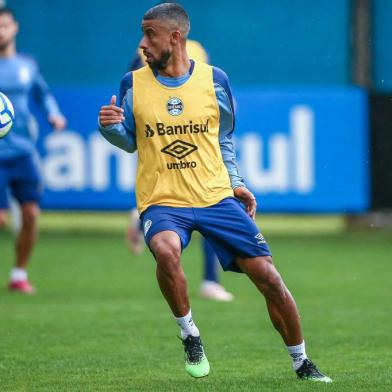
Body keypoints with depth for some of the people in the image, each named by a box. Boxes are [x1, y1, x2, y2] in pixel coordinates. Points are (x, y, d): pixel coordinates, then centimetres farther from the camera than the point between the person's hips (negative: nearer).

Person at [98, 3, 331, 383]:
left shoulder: (213, 79, 2)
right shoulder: (134, 83, 1)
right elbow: (129, 140, 12)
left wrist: (235, 183, 7)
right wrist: (109, 127, -9)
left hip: (216, 198, 1)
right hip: (162, 201, -1)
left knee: (266, 275, -4)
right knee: (165, 249, -35)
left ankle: (301, 363, 15)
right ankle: (189, 335, -12)